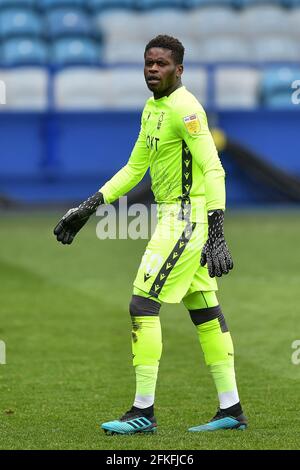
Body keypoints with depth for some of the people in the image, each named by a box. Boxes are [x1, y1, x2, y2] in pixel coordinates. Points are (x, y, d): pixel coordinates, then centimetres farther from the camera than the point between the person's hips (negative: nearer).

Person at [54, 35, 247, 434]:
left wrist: (216, 234, -26)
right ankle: (231, 410, 14)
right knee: (204, 312, 10)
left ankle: (144, 412, -6)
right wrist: (89, 207, 18)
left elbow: (213, 169, -20)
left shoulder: (185, 108, -15)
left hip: (187, 217, -9)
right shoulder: (152, 108, 15)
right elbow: (134, 168, 23)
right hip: (173, 216, 9)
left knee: (143, 304, -10)